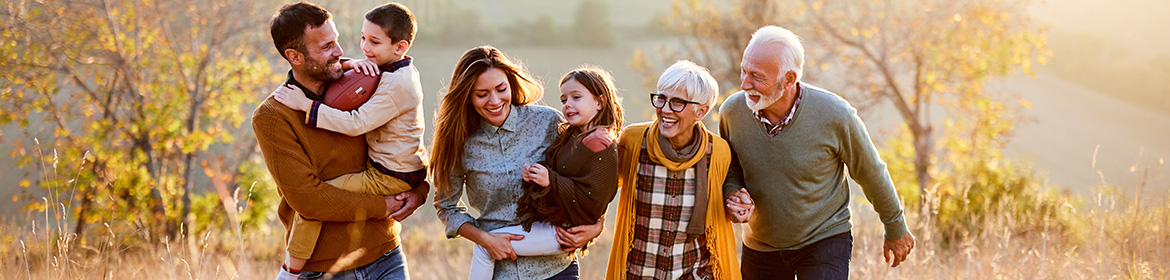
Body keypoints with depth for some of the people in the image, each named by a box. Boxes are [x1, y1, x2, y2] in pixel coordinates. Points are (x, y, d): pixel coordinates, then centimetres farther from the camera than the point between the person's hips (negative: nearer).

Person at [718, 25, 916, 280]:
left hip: (825, 240, -3)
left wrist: (896, 229, 7)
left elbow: (871, 174, -5)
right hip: (761, 247, 4)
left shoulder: (834, 115, -23)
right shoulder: (732, 111, -15)